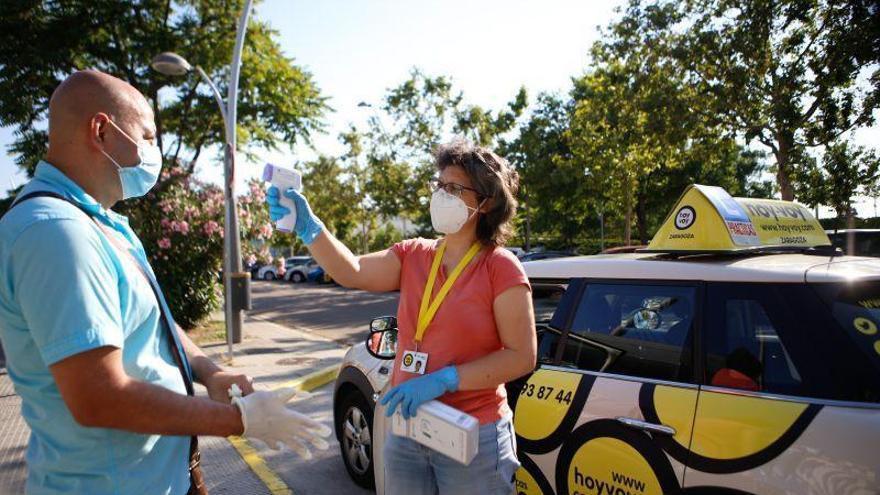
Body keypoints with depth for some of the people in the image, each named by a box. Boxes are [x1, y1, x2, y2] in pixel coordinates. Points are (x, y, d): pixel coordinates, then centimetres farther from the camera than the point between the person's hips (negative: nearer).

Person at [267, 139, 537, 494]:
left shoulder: (500, 267, -12)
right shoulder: (413, 256, 3)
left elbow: (523, 356, -15)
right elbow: (351, 272, -10)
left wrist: (443, 380, -22)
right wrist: (308, 227, -25)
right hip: (406, 430, 5)